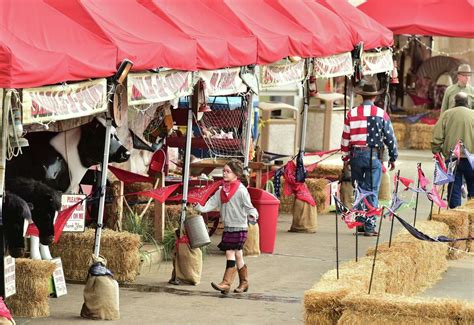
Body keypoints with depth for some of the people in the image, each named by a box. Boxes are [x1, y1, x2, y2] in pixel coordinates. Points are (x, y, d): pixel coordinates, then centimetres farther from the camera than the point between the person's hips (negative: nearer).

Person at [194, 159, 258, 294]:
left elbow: (248, 206, -10)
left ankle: (226, 283, -12)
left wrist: (252, 215, -28)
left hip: (239, 227, -7)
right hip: (227, 227, 7)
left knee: (230, 253, -11)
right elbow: (211, 203, 9)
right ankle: (244, 282, 22)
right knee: (237, 255, 12)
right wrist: (199, 207, -3)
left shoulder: (241, 190, -11)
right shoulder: (222, 190, 10)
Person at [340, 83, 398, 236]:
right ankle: (369, 226, -2)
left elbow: (345, 138, 5)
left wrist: (346, 158, 14)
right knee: (372, 191, 0)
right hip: (373, 155, -2)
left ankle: (360, 223, 16)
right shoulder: (381, 114, -1)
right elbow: (390, 137, 2)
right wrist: (393, 157, 12)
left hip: (356, 155, 2)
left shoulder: (352, 113, 4)